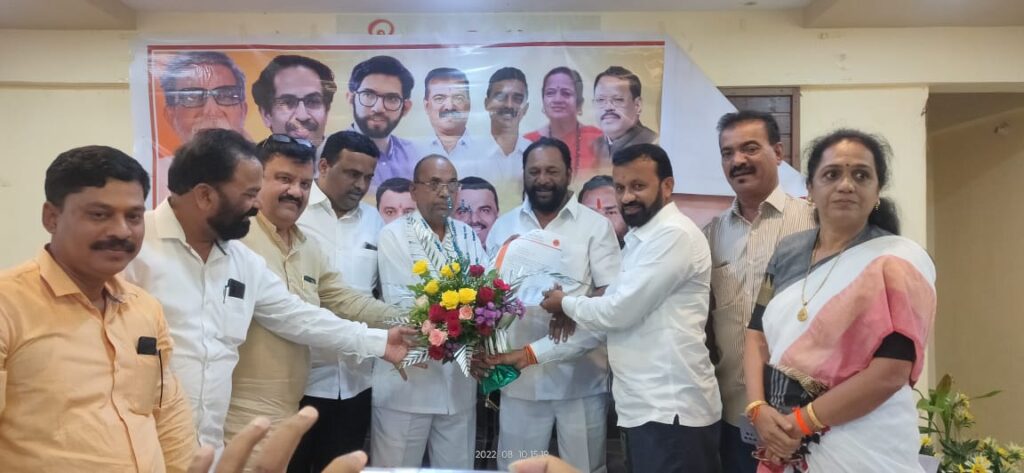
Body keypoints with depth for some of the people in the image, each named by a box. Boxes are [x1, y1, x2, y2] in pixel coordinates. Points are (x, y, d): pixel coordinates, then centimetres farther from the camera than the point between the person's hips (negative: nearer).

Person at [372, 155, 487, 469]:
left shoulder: (468, 236, 11)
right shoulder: (395, 234, -5)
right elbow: (399, 302, -15)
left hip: (459, 380, 5)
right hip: (407, 380, -4)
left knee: (457, 466, 14)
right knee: (398, 467, 7)